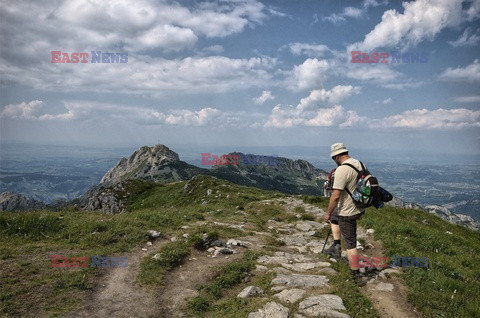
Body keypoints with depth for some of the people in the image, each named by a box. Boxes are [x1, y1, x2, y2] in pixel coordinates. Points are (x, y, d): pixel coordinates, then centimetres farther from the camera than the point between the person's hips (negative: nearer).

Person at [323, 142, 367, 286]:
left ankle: (357, 276, 15)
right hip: (360, 209, 9)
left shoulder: (342, 170, -25)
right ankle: (336, 246, 28)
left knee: (351, 245, 4)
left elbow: (336, 196, -26)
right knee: (334, 215, 31)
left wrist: (328, 213, -12)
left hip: (348, 212, -9)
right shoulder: (360, 164, 2)